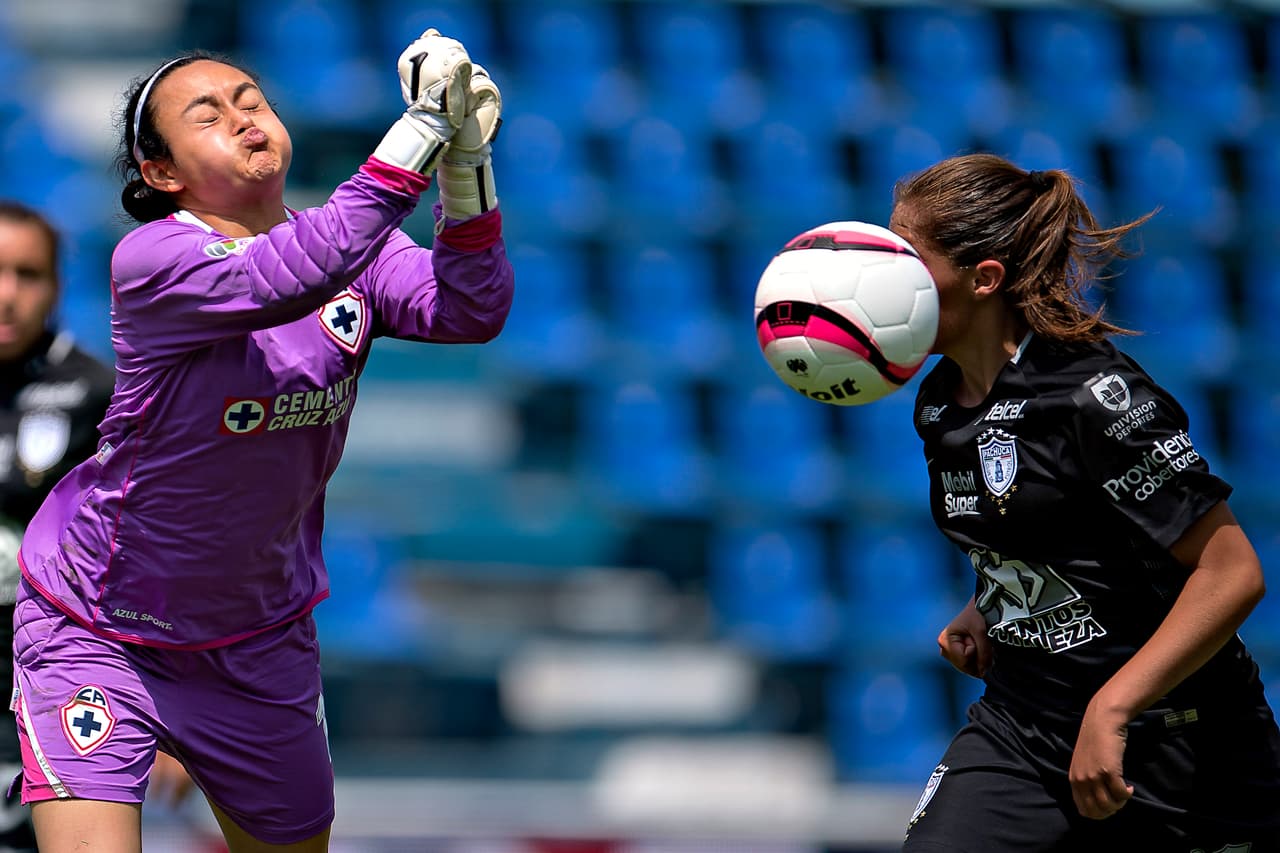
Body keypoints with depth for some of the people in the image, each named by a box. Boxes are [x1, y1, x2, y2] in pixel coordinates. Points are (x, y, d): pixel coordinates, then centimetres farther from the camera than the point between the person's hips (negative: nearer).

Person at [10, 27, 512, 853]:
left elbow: (468, 309, -23)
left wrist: (466, 166, -40)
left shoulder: (350, 246, -4)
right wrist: (418, 135, -45)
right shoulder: (150, 260, -22)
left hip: (262, 644, 6)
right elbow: (283, 280, -41)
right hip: (96, 628, -6)